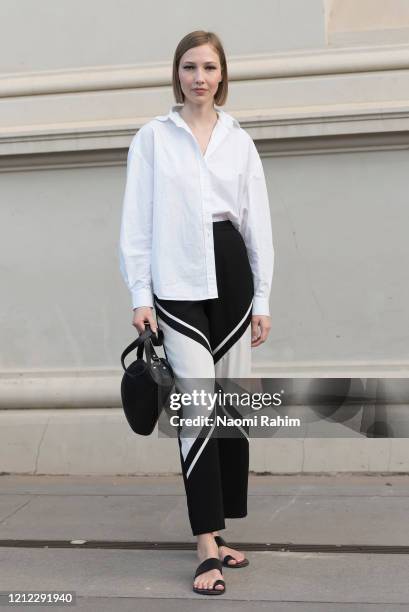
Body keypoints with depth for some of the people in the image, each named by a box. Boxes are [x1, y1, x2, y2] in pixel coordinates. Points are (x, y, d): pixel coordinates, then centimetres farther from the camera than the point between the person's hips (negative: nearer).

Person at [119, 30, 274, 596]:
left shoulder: (240, 140, 11)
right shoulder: (152, 137, 5)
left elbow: (258, 222, 9)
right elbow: (136, 221, 1)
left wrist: (263, 299, 5)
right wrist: (139, 296, -5)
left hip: (232, 273, 3)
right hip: (179, 281, -3)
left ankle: (219, 532, 22)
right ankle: (209, 548, -5)